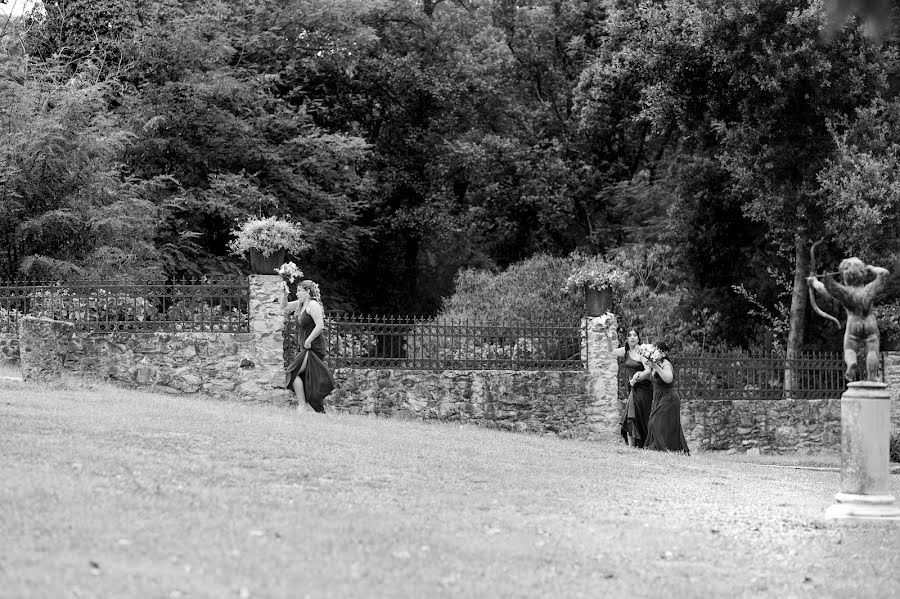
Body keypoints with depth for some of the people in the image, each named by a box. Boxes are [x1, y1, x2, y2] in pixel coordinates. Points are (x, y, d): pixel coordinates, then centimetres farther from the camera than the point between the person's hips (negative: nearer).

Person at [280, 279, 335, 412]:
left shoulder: (313, 305, -13)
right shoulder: (300, 304, 14)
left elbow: (320, 326, -21)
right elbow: (284, 307, 26)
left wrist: (308, 341, -19)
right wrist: (284, 293, 10)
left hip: (313, 348, -9)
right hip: (304, 348, 9)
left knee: (293, 372, -15)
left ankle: (302, 406, -13)